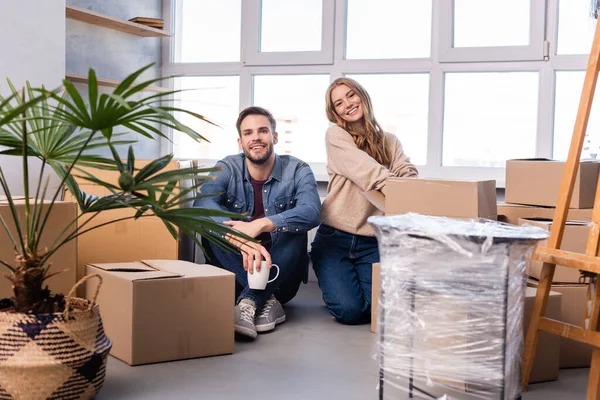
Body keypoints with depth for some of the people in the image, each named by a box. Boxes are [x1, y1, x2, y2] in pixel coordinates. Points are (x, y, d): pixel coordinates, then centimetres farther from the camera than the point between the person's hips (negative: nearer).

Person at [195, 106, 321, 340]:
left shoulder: (297, 171, -7)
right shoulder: (227, 169, -5)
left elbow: (311, 212, -28)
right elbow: (202, 205, -27)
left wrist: (261, 225, -44)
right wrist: (242, 240, -46)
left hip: (281, 274, -1)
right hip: (236, 271, 1)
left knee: (294, 229, -28)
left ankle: (249, 303, -32)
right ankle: (267, 302, -30)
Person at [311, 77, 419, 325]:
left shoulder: (389, 142, 12)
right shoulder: (336, 136, -1)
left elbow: (410, 176, -5)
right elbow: (369, 172, -15)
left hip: (373, 243, 3)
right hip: (335, 238, -3)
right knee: (350, 310, -17)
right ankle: (334, 281, 17)